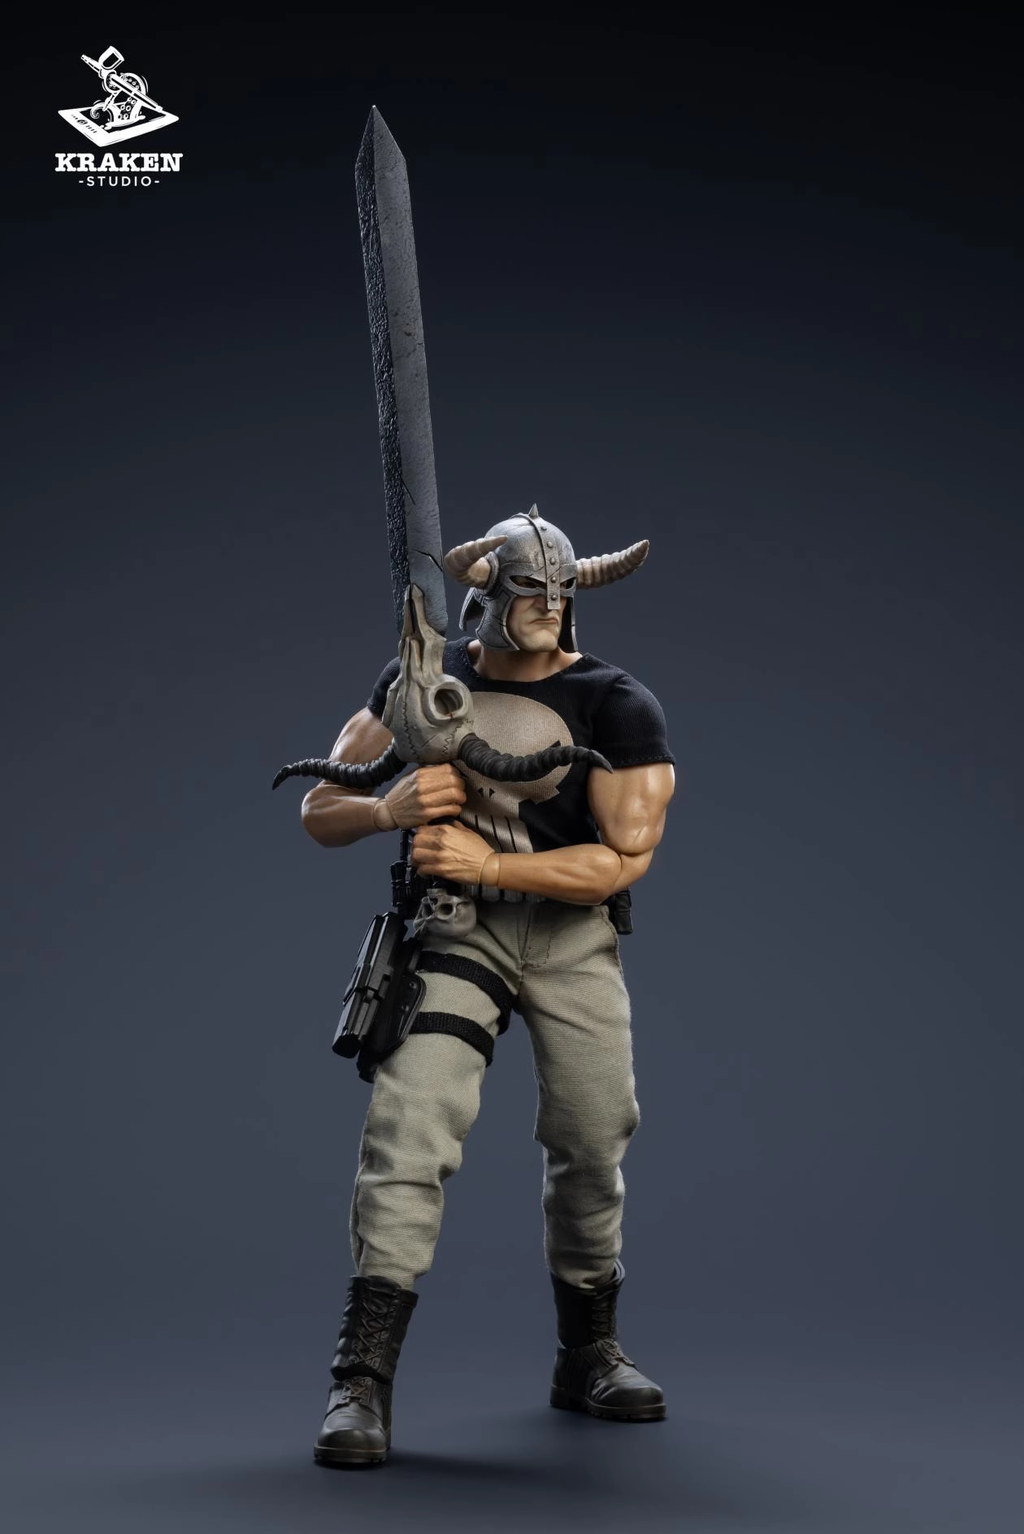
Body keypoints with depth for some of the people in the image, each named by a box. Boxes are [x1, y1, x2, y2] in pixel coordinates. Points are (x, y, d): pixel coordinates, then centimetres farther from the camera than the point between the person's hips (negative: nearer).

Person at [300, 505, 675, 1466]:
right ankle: (362, 1381, -12)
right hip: (455, 927, 0)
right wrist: (392, 808, -23)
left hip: (573, 933, 0)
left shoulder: (617, 708, -7)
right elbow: (320, 812, 0)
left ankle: (588, 1355, 27)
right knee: (410, 1131, -16)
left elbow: (623, 859, -14)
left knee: (592, 1144, 4)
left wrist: (489, 863, -24)